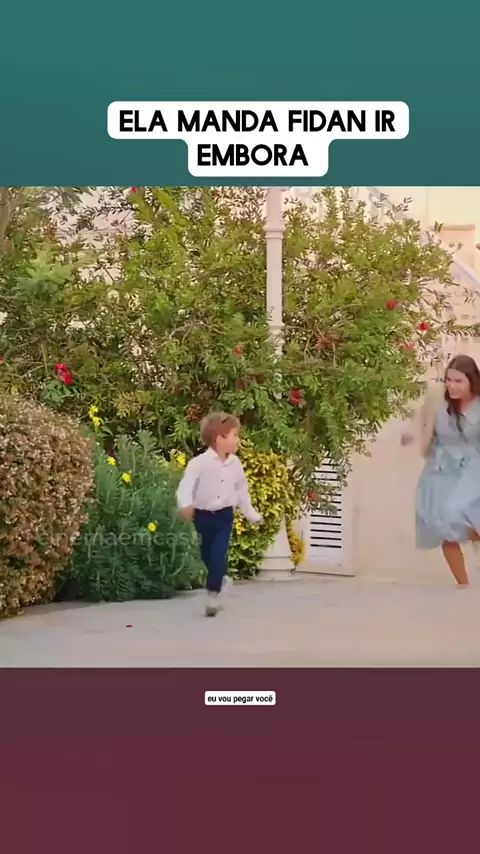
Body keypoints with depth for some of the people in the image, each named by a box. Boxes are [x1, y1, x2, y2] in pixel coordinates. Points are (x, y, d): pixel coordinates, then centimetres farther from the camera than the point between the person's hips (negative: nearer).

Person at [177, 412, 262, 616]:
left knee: (218, 555, -9)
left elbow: (242, 490, 14)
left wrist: (251, 514, 20)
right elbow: (187, 484, -23)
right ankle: (220, 580, 37)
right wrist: (185, 504, -42)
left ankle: (213, 594, -1)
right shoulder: (200, 462, -15)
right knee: (207, 556, 12)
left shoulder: (235, 463, 1)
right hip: (203, 515, -1)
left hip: (224, 515, 2)